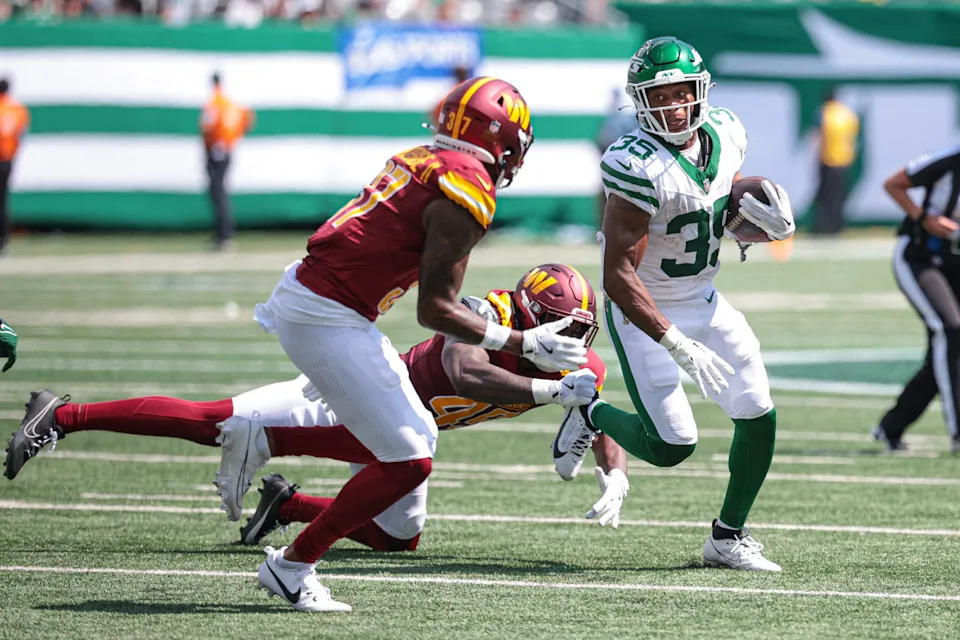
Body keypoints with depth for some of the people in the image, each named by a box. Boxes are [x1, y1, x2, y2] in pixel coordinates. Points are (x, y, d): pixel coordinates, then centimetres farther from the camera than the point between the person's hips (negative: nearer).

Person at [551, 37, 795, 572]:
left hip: (705, 302, 6)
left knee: (759, 418, -5)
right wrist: (679, 347, -35)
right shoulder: (638, 165, -28)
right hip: (642, 311, -6)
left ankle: (729, 536, 14)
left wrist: (756, 215, -8)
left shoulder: (725, 133, -6)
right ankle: (591, 414, 23)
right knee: (672, 446, -9)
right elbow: (618, 275, -30)